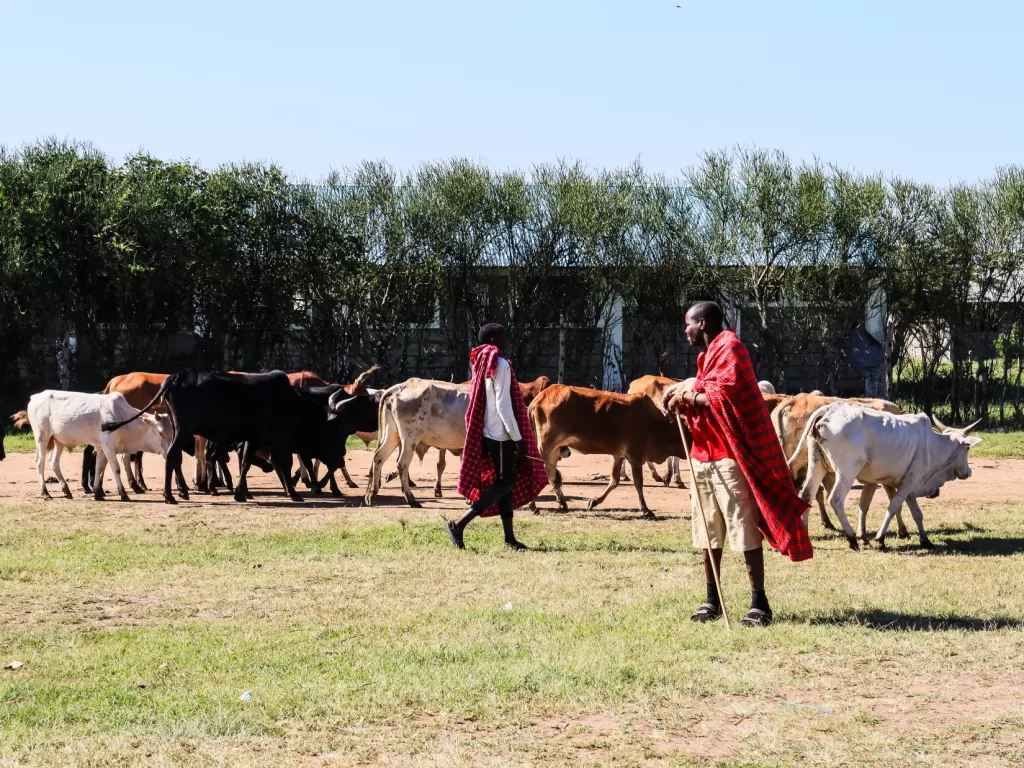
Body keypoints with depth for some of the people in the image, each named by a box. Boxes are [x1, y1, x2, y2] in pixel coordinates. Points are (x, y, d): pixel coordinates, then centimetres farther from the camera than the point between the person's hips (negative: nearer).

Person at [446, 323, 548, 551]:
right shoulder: (500, 364, -15)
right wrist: (517, 438, -17)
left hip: (490, 432, 9)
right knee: (505, 483, -6)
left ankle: (509, 537, 11)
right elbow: (503, 405, -19)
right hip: (502, 434, -9)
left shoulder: (483, 362, 13)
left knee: (505, 481, 11)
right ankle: (459, 524, -11)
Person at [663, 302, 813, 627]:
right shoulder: (708, 355, 19)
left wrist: (687, 397, -8)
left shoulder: (729, 348, -10)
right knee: (708, 533, 11)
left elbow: (722, 399, -19)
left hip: (728, 456, -10)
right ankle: (712, 600, 17)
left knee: (745, 531, -8)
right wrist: (681, 393, 6)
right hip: (703, 453, 10)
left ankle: (759, 603, -6)